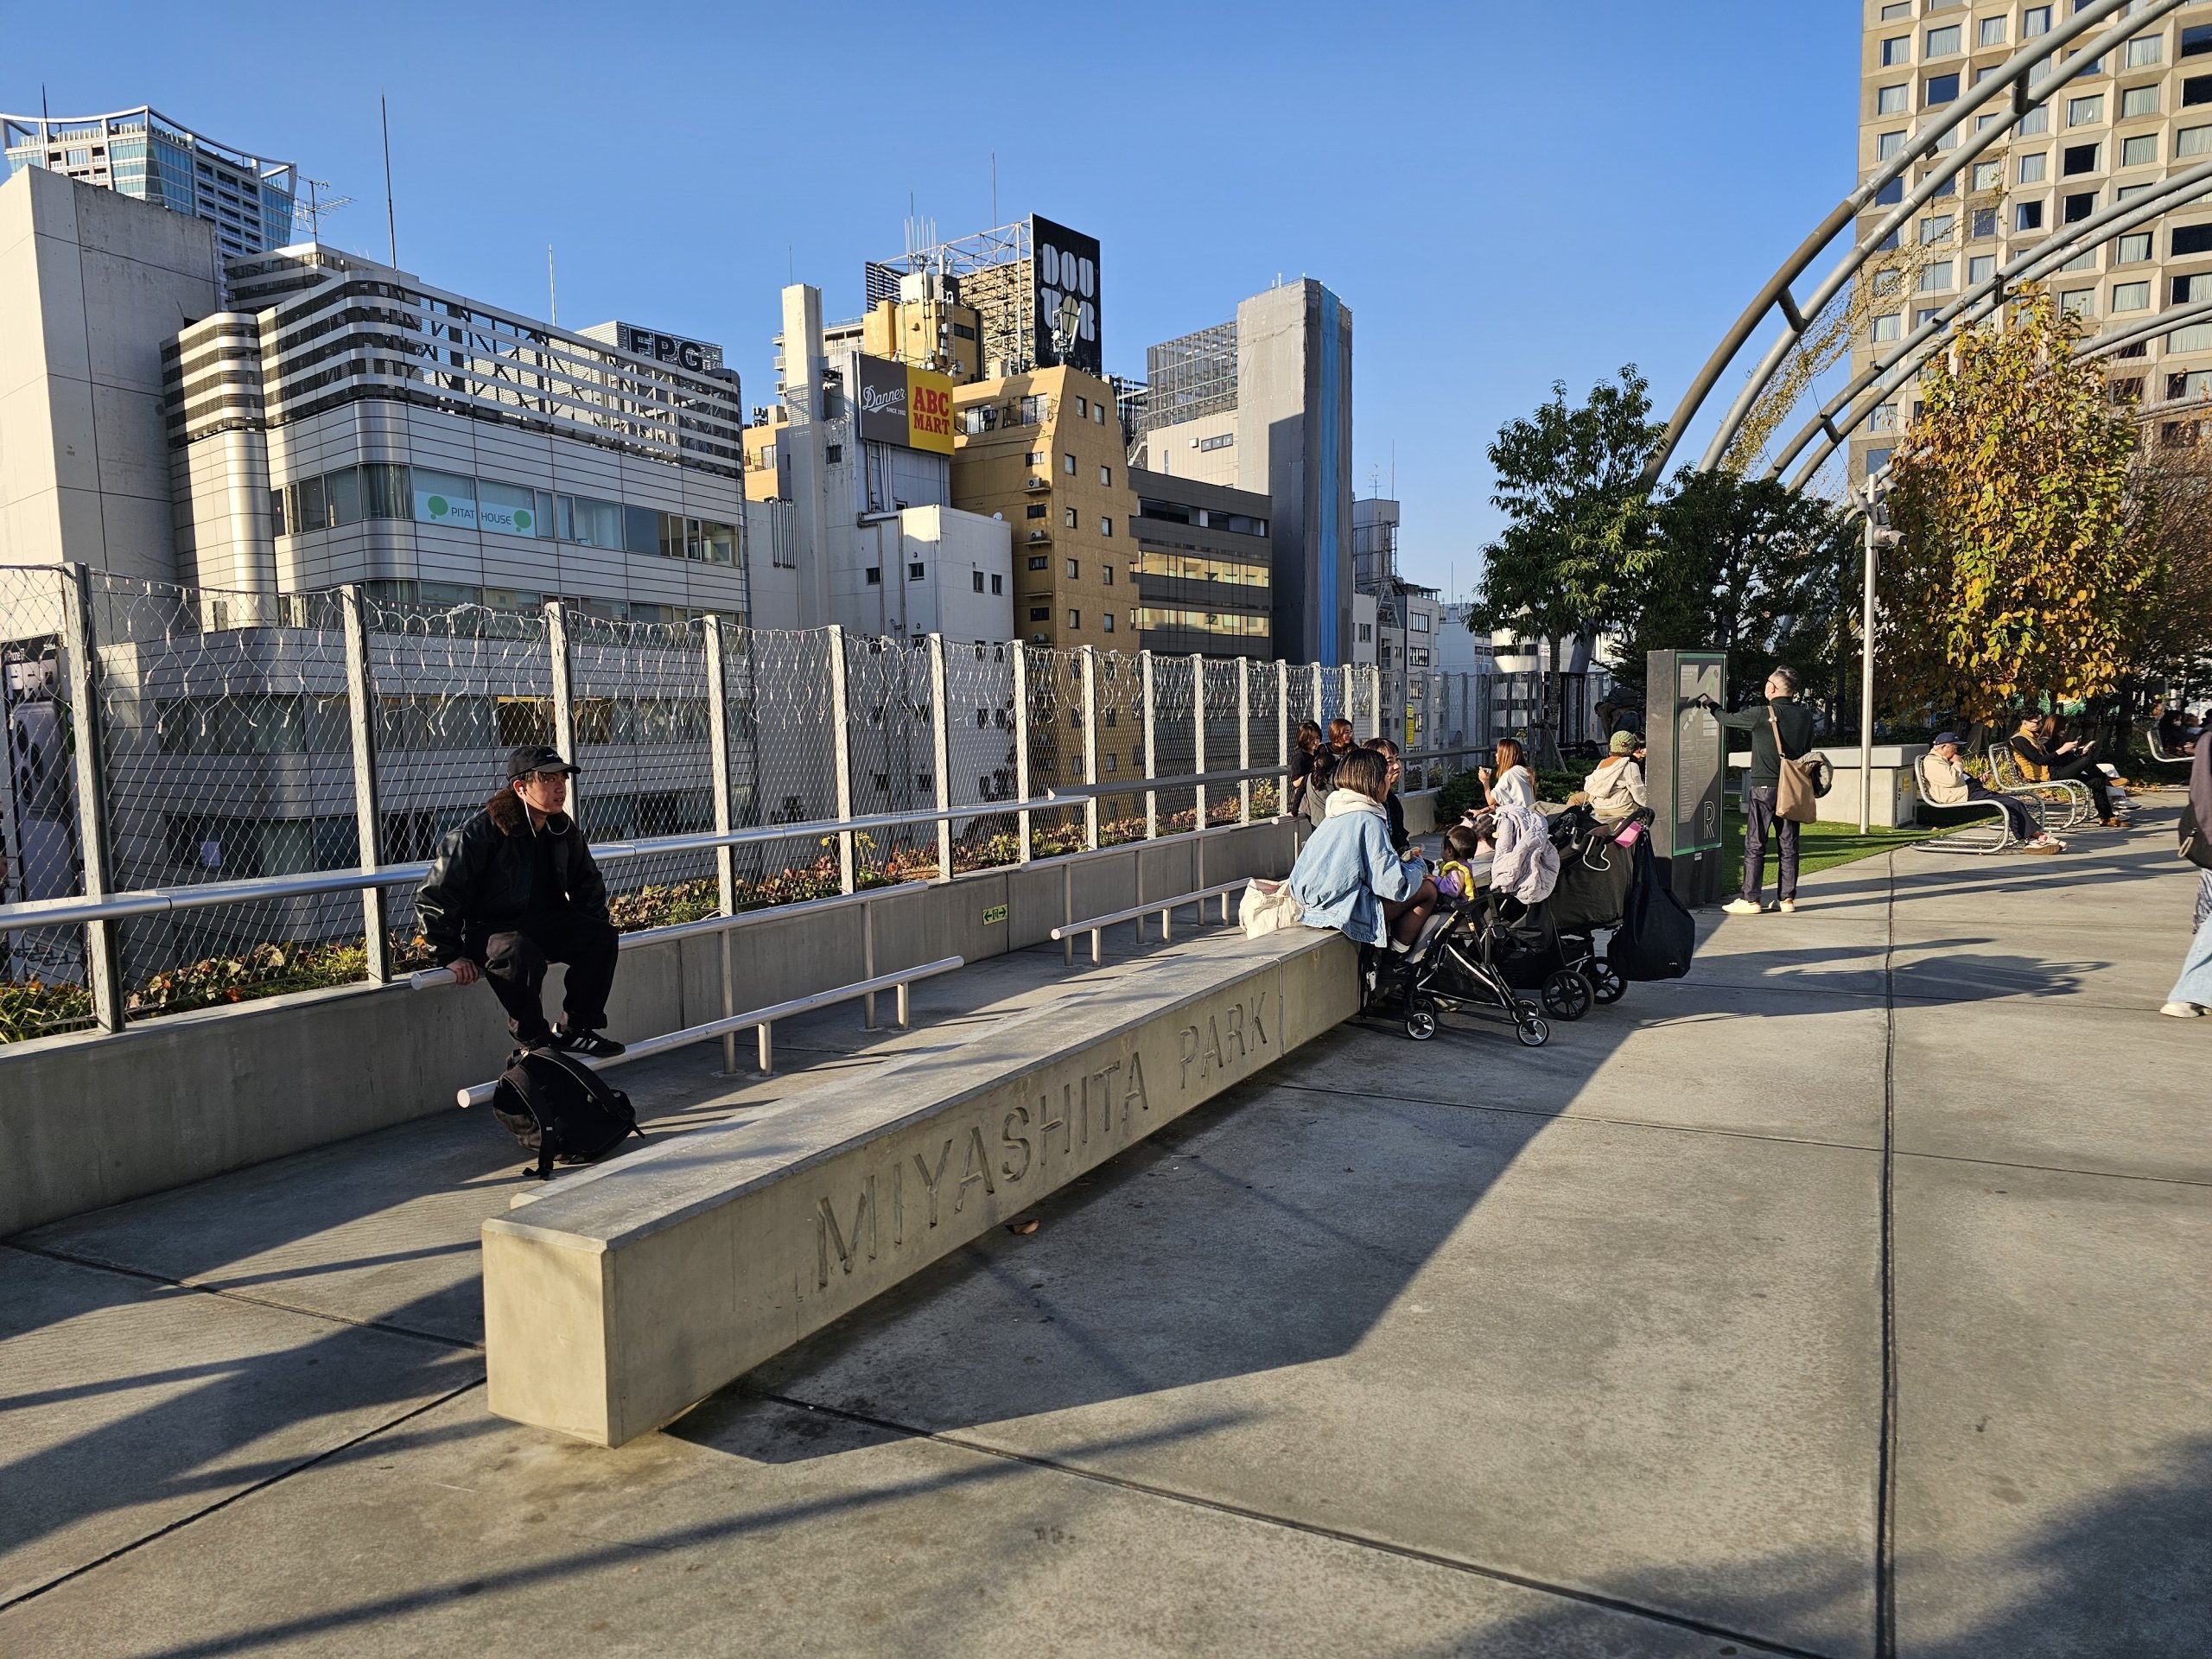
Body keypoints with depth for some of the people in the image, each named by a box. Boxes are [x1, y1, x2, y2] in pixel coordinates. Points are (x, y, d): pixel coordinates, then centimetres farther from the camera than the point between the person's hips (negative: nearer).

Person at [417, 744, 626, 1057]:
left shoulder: (564, 829, 1)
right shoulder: (482, 832, -20)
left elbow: (587, 883, 18)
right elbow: (432, 895, -16)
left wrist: (595, 930, 6)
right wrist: (451, 955, -18)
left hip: (545, 921, 6)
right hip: (487, 928, -6)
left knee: (601, 935, -18)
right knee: (521, 953, -37)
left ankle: (576, 1030, -4)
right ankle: (533, 1041, -16)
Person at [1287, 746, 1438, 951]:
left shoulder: (1335, 814, 12)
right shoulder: (1369, 821, -15)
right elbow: (1392, 884, -18)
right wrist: (1416, 866, 4)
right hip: (1343, 912, -9)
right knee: (1427, 890, 0)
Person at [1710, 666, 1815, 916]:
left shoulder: (1762, 714, -13)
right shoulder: (1805, 715, 2)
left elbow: (1727, 719, 1)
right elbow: (1807, 748, 14)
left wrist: (1709, 704, 20)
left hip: (1763, 786, -5)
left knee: (1755, 844, -1)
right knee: (1788, 844, 9)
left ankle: (1750, 899, 0)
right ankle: (1787, 898, 13)